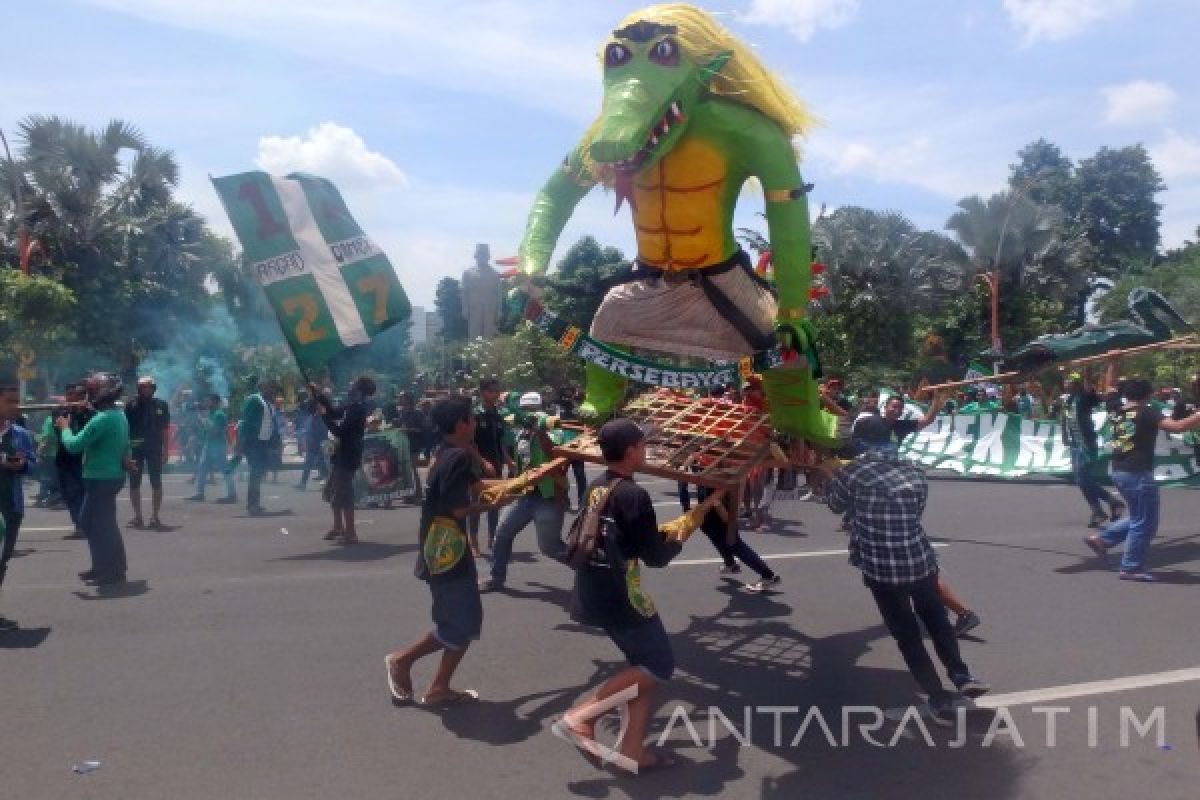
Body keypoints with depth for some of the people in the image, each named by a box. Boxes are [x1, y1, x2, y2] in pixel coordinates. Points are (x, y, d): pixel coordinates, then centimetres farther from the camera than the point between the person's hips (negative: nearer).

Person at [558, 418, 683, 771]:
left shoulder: (595, 487, 7)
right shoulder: (634, 495, -19)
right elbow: (655, 556, -13)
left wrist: (658, 531, 14)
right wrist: (676, 540, 7)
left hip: (593, 595, 9)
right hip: (620, 598, -9)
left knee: (643, 666, 16)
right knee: (660, 666, 5)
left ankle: (632, 750, 17)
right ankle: (582, 715, -2)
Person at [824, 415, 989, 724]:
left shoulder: (852, 472, -6)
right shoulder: (915, 472, 6)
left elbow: (836, 505, 10)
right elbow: (916, 511, 15)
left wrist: (833, 478, 29)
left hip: (880, 568, -3)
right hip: (920, 559, 3)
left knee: (907, 635, 10)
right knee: (936, 621, 26)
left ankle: (940, 700, 11)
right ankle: (962, 676, 25)